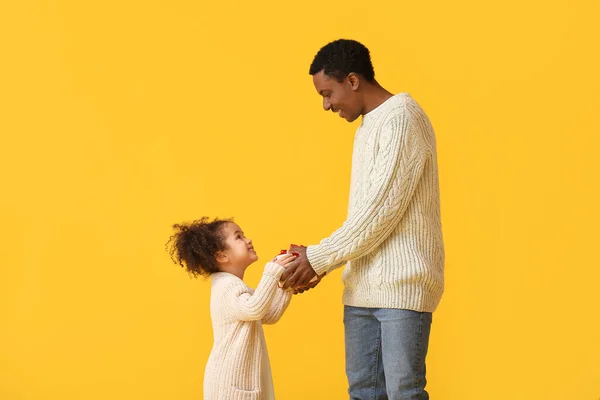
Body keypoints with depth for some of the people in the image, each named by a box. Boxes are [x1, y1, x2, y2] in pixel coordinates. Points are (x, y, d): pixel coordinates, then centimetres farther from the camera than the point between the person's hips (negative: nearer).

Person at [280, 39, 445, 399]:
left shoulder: (402, 119, -11)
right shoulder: (368, 127, 19)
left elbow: (380, 211, -16)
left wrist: (319, 258, -9)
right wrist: (324, 263, 8)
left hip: (403, 285, -9)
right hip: (364, 287, 9)